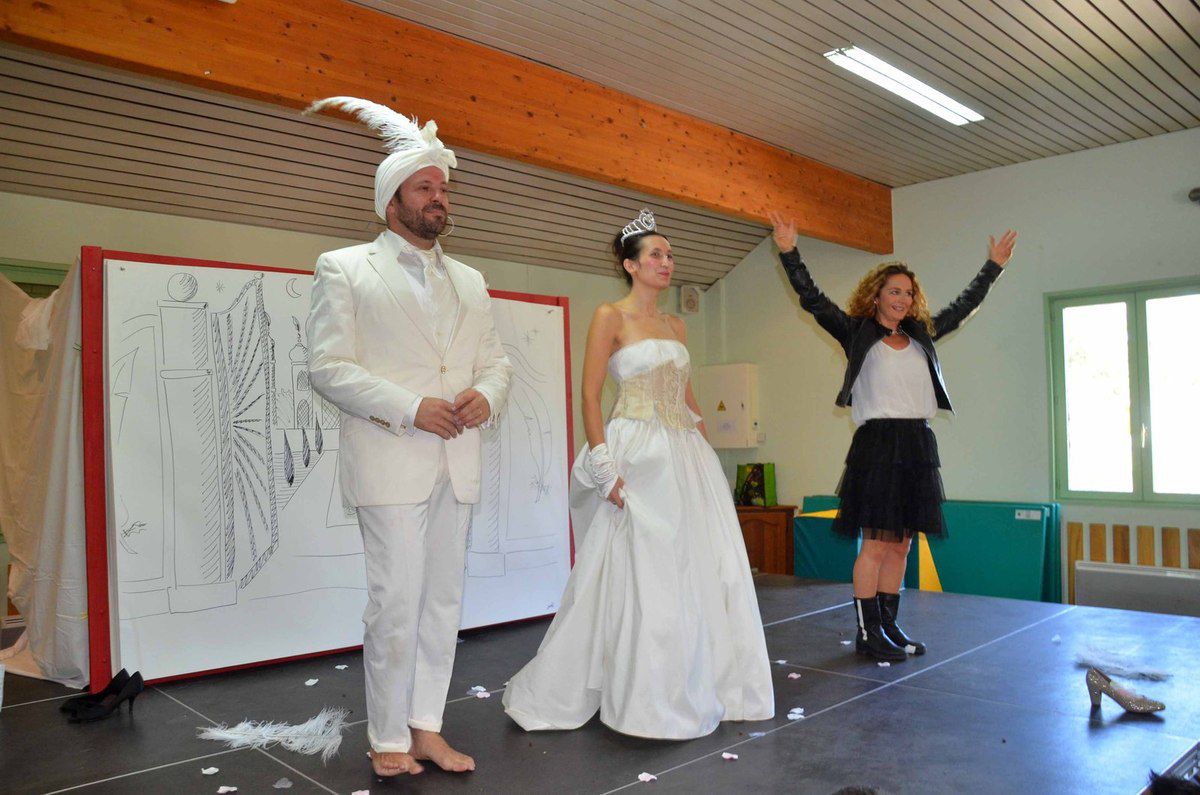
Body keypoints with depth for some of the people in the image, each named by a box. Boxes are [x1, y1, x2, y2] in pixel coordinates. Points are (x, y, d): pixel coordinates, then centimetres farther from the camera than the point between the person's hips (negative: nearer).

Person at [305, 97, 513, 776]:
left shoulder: (470, 282, 18)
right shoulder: (344, 269, 3)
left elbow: (496, 358, 17)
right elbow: (329, 367, -6)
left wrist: (486, 395, -7)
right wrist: (410, 408, -16)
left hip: (458, 465, 5)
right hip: (391, 464, -5)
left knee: (444, 601, 10)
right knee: (395, 605, -3)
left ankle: (427, 729, 22)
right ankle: (389, 740, 15)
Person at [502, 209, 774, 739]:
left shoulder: (676, 327, 17)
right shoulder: (611, 317, -3)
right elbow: (589, 397, -9)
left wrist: (707, 452, 12)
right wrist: (606, 470, -17)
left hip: (686, 457, 7)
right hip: (638, 455, -7)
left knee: (702, 570, 8)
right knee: (639, 575, -3)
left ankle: (702, 687, 24)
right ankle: (644, 699, 13)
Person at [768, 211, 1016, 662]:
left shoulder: (920, 337, 17)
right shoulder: (857, 333, 3)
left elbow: (964, 307, 28)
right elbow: (813, 301, -4)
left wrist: (994, 266, 33)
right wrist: (789, 253, -10)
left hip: (918, 446, 6)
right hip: (878, 443, -6)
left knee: (900, 544, 8)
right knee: (876, 543, -6)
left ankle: (889, 626, 17)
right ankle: (868, 633, 1)